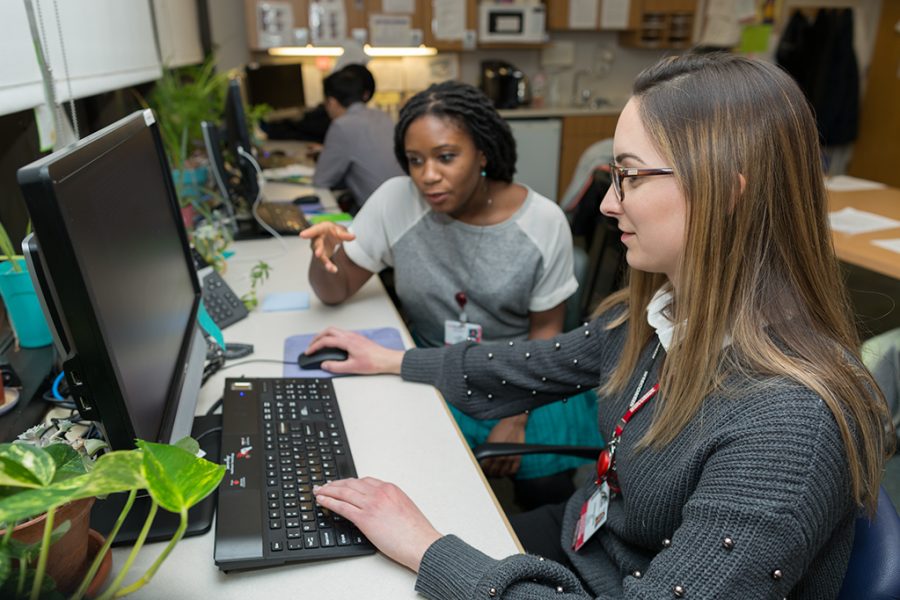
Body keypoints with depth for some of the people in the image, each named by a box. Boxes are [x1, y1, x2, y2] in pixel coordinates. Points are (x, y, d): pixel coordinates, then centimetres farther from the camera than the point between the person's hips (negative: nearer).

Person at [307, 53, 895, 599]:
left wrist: (429, 550, -25)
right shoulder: (657, 308, -8)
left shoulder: (792, 422, -33)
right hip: (578, 541, 6)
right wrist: (393, 361, 14)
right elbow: (548, 364, 5)